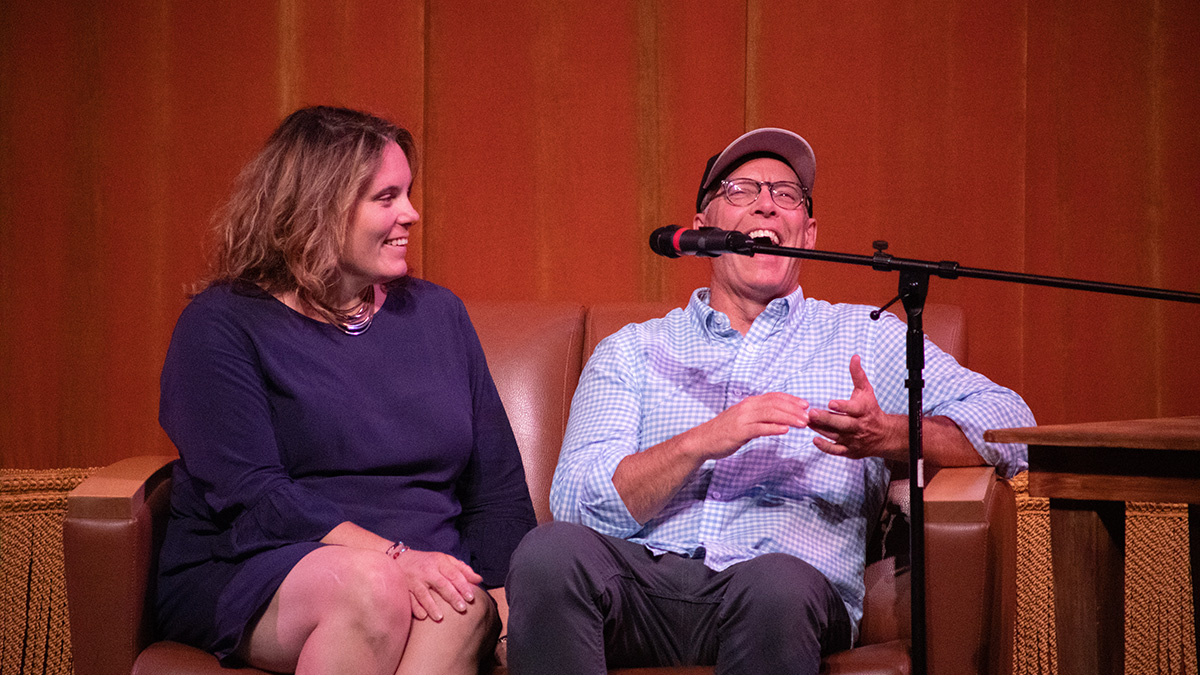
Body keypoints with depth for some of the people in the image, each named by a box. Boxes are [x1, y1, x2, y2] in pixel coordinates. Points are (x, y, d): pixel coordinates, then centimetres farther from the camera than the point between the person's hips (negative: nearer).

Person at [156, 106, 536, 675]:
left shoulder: (438, 314, 17)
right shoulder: (221, 324, 1)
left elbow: (499, 488, 13)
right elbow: (248, 494, -12)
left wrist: (504, 593, -6)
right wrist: (391, 557, -24)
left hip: (425, 572, 3)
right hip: (251, 574, -3)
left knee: (465, 608, -32)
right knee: (371, 587, -36)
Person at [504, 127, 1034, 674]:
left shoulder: (865, 338, 20)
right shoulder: (631, 351, 20)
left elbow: (1008, 422, 10)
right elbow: (576, 501, 6)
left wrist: (888, 436, -10)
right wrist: (703, 442, -11)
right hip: (645, 575, 1)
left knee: (778, 582, -38)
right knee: (550, 553, -32)